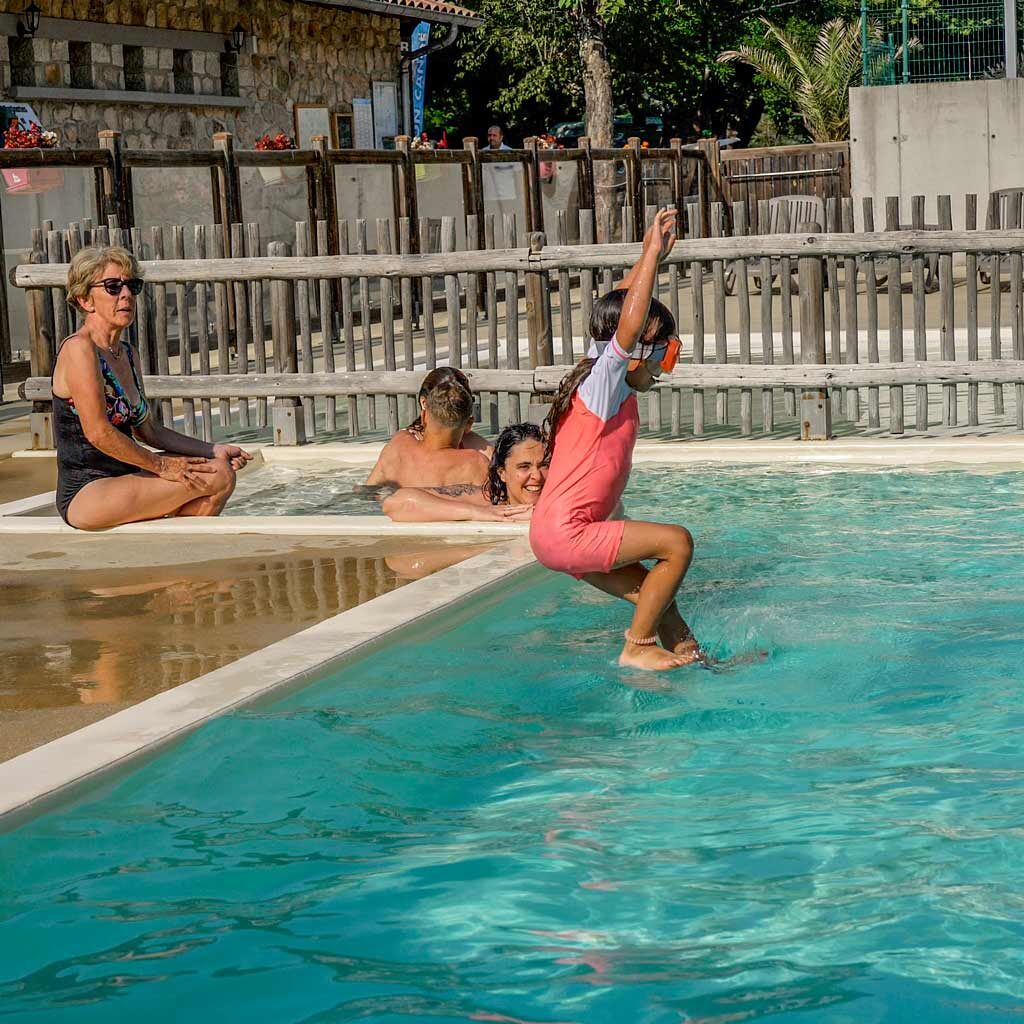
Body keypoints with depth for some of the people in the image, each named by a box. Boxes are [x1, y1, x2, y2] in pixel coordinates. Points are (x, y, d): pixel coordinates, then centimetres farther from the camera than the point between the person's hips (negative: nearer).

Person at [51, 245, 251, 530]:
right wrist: (161, 465, -13)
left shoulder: (127, 354, 16)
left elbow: (148, 431, 19)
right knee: (216, 477, -15)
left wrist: (213, 450, 10)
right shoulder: (79, 349, -13)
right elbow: (99, 433, -20)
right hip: (86, 495, -10)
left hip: (120, 482, 10)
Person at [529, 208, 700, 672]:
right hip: (567, 533, -10)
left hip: (561, 533, 10)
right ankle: (637, 647, -7)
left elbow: (617, 309, 28)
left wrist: (649, 257, 26)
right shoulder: (605, 381, -11)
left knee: (652, 592, 13)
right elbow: (629, 323, -27)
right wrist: (653, 254, -23)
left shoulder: (602, 375, 15)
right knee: (677, 542, -14)